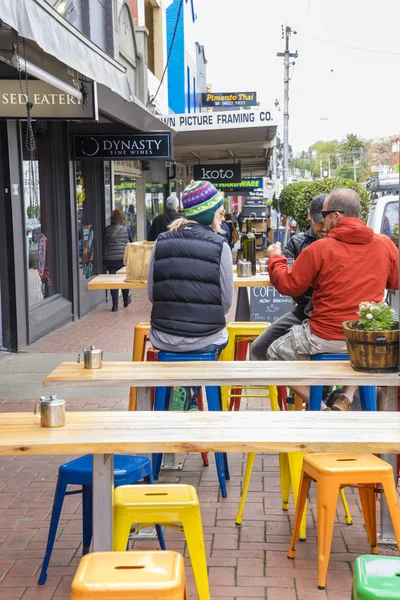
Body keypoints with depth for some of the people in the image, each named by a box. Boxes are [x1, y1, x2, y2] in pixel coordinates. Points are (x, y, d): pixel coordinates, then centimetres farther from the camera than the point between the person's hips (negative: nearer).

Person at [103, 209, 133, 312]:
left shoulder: (107, 230, 0)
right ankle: (126, 301, 31)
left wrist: (104, 259, 14)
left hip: (110, 259, 0)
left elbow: (104, 245, 5)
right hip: (124, 258, 0)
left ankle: (115, 305, 0)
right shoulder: (126, 229, -2)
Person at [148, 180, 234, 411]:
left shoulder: (161, 242, 0)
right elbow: (227, 301, -7)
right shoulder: (219, 245, -8)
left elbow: (152, 293, 2)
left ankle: (185, 395, 24)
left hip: (163, 338, 3)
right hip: (205, 340, -3)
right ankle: (190, 400, 18)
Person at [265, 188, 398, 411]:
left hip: (326, 338, -4)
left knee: (276, 352, 21)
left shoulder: (319, 249, -14)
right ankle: (346, 398, 19)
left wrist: (276, 259, 14)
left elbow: (288, 286, -3)